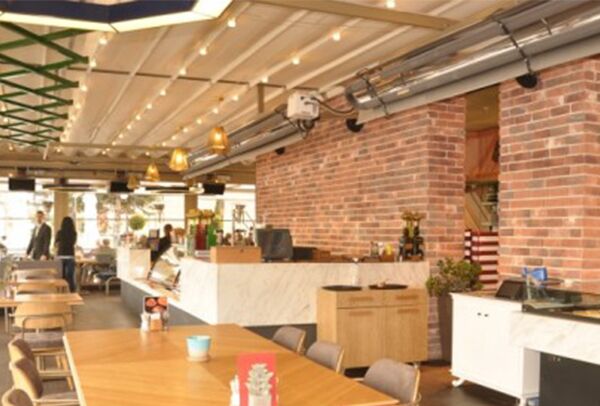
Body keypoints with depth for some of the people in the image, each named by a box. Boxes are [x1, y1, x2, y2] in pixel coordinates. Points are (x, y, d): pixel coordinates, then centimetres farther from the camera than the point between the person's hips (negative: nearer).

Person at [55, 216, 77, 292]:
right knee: (70, 277, 2)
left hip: (60, 256, 0)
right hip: (70, 256, 0)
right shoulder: (74, 233, -4)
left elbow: (56, 244, 12)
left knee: (61, 277, 7)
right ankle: (72, 292, -1)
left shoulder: (59, 233, -5)